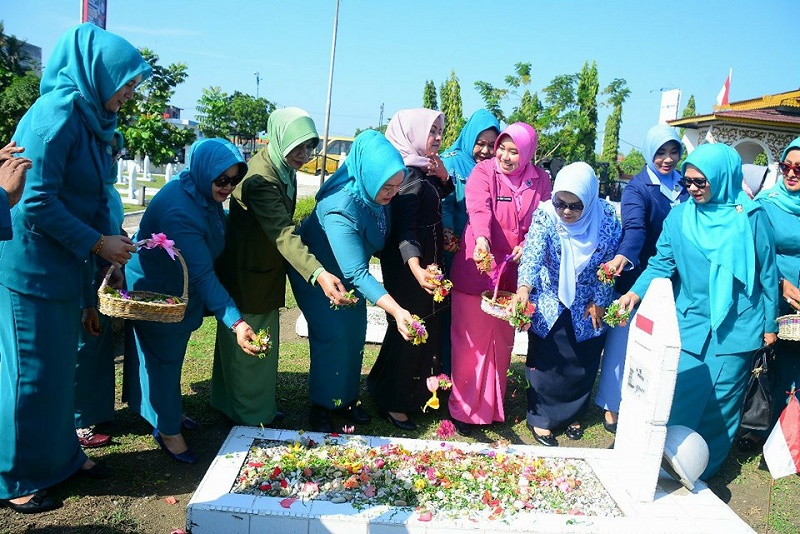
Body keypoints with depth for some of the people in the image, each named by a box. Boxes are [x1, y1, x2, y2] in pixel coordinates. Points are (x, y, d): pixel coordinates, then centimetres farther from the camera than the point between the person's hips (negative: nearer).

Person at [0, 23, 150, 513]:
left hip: (64, 267, 8)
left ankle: (61, 456, 34)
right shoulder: (56, 115, -19)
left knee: (61, 366, 17)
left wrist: (110, 242, 5)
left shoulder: (90, 119, 9)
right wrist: (97, 243, -15)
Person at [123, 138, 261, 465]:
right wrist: (235, 322, -45)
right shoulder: (179, 211, -36)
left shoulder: (203, 194, -9)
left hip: (179, 289, 9)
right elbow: (203, 275, -40)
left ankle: (168, 413, 41)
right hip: (156, 293, -8)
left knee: (171, 354, 22)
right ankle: (168, 431, 23)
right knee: (164, 358, 6)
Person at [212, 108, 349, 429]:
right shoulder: (260, 177, -28)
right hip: (246, 273, -9)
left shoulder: (285, 169, 2)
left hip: (268, 270, 10)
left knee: (266, 341, 19)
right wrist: (318, 274, -50)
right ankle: (248, 416, 20)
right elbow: (283, 233, -39)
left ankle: (261, 407, 34)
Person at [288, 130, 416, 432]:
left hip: (350, 271, 7)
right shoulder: (340, 209, -41)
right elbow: (357, 273, -43)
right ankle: (320, 408, 14)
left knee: (355, 334, 12)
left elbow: (396, 233, -4)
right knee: (333, 336, -6)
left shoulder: (377, 194, -20)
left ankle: (347, 398, 31)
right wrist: (396, 311, -51)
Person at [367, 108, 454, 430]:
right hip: (409, 266, -9)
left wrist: (443, 176, -2)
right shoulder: (408, 176, -21)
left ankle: (415, 392, 35)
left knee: (426, 327, 18)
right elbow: (404, 229, -31)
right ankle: (391, 402, 16)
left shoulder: (426, 172, 7)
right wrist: (416, 268, -48)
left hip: (429, 261, 9)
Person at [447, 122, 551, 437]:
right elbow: (479, 209, -21)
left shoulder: (539, 179, 6)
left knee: (502, 340, 12)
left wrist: (527, 245, -13)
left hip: (513, 271, 4)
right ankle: (463, 407, 14)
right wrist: (481, 238, -40)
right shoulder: (483, 171, -5)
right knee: (471, 339, 1)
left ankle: (492, 405, 28)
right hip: (476, 267, -3)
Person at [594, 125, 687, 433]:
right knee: (625, 341, 2)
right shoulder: (637, 188, -6)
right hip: (639, 277, -4)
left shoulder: (686, 186, 9)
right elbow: (634, 227, -23)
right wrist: (623, 256, -42)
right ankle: (612, 406, 16)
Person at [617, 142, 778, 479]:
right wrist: (636, 292, -19)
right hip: (689, 323, 2)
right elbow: (661, 264, -2)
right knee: (680, 399, 0)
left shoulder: (749, 217, -5)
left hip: (736, 327, -1)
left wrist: (770, 324, 5)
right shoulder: (679, 217, 0)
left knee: (721, 403, 6)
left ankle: (705, 472, 23)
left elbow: (767, 273, 2)